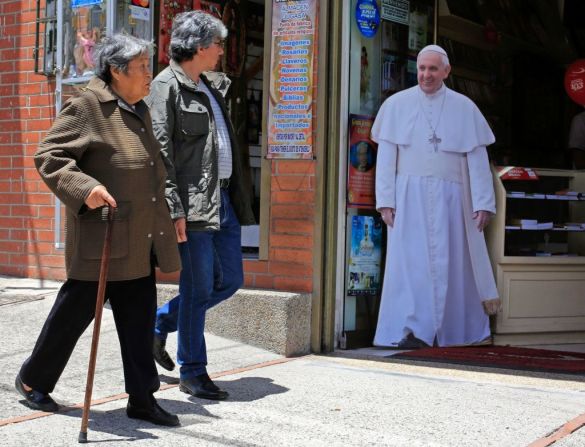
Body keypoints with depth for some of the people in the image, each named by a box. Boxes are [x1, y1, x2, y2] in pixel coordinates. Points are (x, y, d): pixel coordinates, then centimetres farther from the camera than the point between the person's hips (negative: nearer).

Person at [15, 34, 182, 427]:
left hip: (138, 242, 8)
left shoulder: (140, 111, 16)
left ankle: (142, 398, 14)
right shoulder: (86, 107, -10)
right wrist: (84, 188, -28)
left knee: (139, 318, 7)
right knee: (77, 309, 4)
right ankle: (33, 379, 25)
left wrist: (164, 221, 22)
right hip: (100, 236, -8)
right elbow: (48, 156, -14)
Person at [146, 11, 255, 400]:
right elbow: (161, 151, -14)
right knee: (199, 288, -1)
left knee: (230, 280, 11)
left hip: (223, 199, 9)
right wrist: (174, 209, -19)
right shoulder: (167, 86, -7)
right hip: (193, 201, -9)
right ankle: (193, 373, 12)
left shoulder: (211, 86, 20)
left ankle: (161, 322, 29)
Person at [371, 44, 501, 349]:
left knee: (449, 262, 2)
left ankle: (450, 330, 11)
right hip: (409, 196, 0)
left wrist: (483, 203, -2)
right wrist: (385, 201, -4)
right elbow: (386, 156, 4)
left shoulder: (464, 108, 7)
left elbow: (477, 158, 4)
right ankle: (413, 331, -8)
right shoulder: (396, 105, 7)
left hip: (449, 198, 1)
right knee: (410, 261, -7)